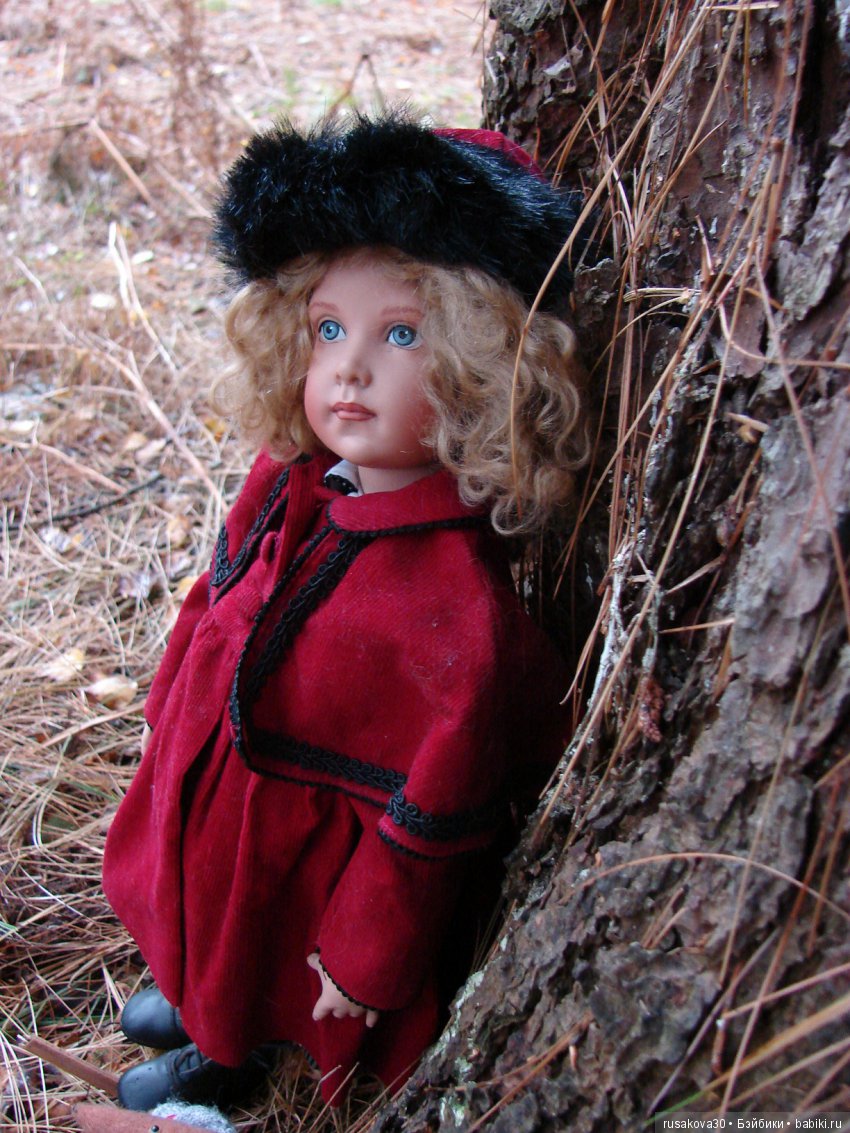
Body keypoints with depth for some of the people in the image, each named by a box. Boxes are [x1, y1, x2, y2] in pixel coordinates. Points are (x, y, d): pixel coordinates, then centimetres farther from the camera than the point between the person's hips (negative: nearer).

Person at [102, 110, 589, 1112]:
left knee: (261, 977, 26)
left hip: (294, 857, -6)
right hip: (205, 793, 6)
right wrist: (167, 711, 17)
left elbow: (437, 810, -27)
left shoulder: (457, 603, -38)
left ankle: (230, 1060, 60)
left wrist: (369, 953, -15)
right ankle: (198, 999, 68)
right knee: (207, 944, 35)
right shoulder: (286, 483, -15)